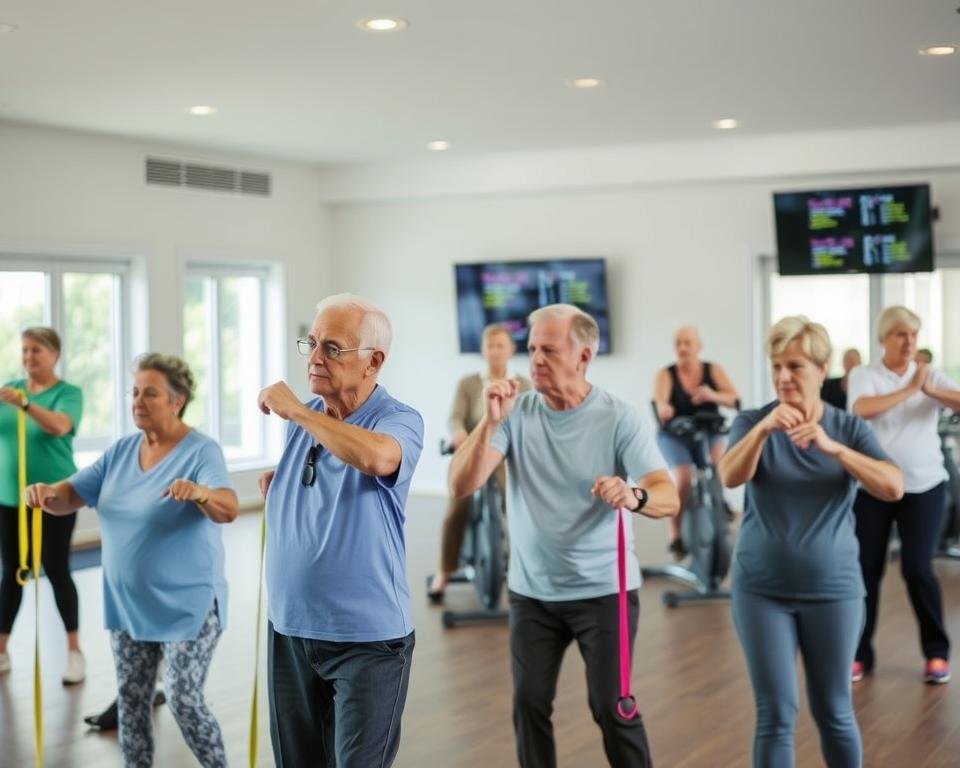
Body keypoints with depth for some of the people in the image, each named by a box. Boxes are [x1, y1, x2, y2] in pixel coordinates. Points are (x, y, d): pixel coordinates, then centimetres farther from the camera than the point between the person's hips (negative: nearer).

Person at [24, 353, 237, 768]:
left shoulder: (201, 451, -15)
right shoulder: (121, 450, 5)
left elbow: (228, 509, -30)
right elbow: (70, 495, 4)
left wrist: (201, 493, -53)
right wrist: (47, 492, -20)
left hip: (186, 603, -6)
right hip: (127, 602, 6)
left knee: (184, 700, -5)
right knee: (131, 699, 13)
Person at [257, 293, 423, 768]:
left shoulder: (399, 420, -15)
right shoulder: (301, 420, 5)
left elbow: (376, 457, -40)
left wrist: (295, 410, -28)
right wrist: (276, 487, 1)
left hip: (367, 638, -6)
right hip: (288, 629, 7)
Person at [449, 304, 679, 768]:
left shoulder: (619, 418, -11)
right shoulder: (516, 413, -5)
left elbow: (669, 499, -20)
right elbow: (461, 486, -13)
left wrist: (634, 496, -43)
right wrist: (489, 423, -28)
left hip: (604, 589, -2)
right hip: (531, 591, 3)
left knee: (611, 707, -2)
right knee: (529, 704, 6)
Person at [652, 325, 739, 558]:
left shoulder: (714, 370, -2)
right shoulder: (666, 375, -7)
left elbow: (735, 400, -13)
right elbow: (659, 401, -25)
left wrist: (713, 396, -34)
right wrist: (663, 408, -50)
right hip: (675, 436, -2)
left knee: (719, 458, -30)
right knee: (683, 478, -25)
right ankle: (675, 535, -11)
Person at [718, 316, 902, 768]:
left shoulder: (849, 427, 0)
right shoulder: (752, 421, -2)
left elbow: (893, 488, -15)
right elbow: (730, 477, -21)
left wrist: (832, 447, -29)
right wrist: (763, 428, -38)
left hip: (833, 589, 1)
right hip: (762, 589, -1)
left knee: (833, 711, 10)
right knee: (775, 715, -2)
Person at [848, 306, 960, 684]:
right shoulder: (863, 375, -3)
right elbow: (861, 409, -23)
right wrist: (910, 389, -21)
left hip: (923, 487, 0)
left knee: (917, 569, -4)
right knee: (866, 569, 3)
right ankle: (859, 653, 15)